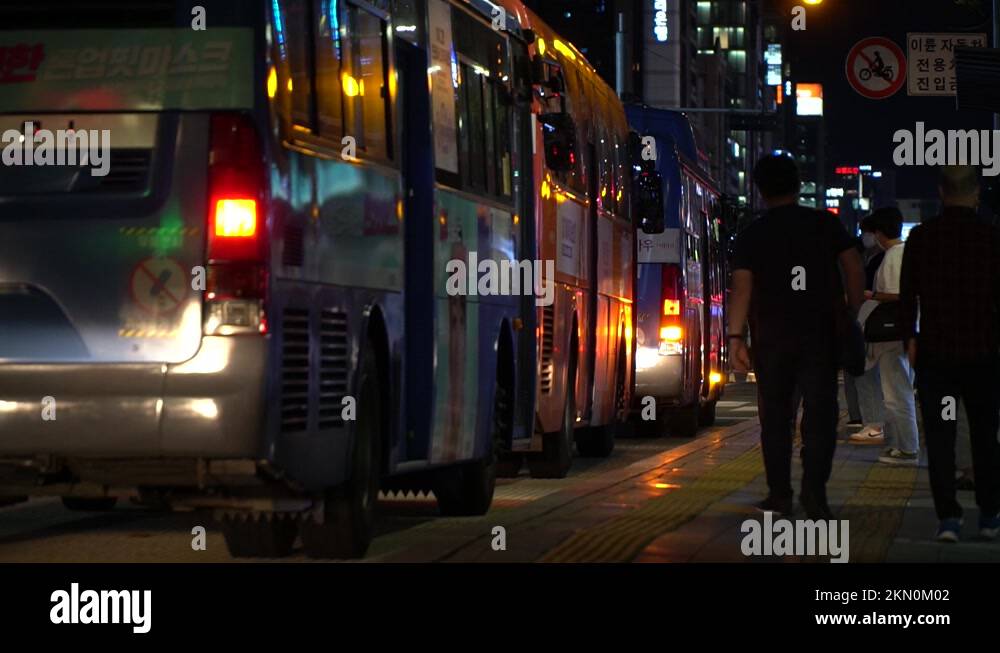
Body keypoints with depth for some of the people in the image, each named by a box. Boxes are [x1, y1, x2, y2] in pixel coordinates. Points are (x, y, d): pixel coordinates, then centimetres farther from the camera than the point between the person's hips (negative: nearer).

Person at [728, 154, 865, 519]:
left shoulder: (752, 236, 0)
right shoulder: (826, 225, 3)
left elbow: (742, 286, -9)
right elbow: (854, 268, -1)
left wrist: (735, 337, -11)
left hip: (771, 337, 0)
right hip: (820, 334, 0)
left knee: (775, 417, 9)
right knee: (820, 413, -1)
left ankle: (779, 495, 10)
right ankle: (814, 489, -16)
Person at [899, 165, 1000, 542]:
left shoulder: (920, 238, -3)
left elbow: (907, 295, 2)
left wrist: (910, 337, 13)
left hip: (934, 351, 0)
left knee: (940, 436, 2)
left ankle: (948, 517, -5)